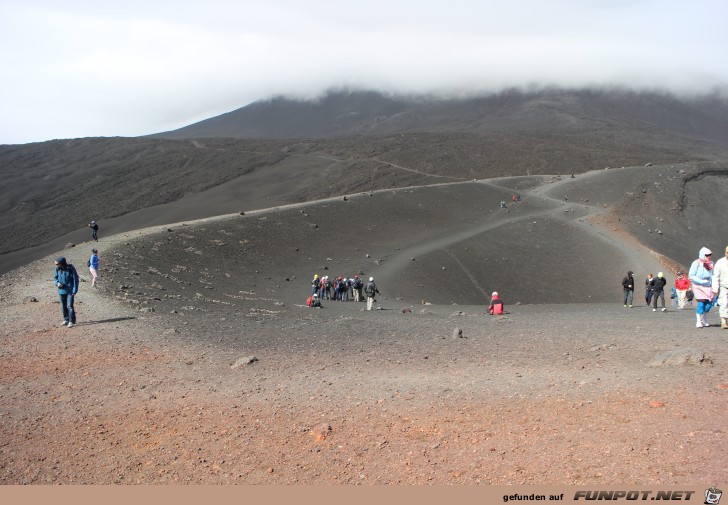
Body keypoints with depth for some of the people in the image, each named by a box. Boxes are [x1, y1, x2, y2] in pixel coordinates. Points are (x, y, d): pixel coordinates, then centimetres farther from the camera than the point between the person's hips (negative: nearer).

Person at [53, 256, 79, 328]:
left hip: (70, 291, -5)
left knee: (69, 306, -8)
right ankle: (66, 319, 27)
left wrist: (75, 290, -13)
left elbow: (75, 279, -10)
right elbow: (55, 278, 10)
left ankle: (71, 321, 0)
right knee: (63, 306, 14)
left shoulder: (70, 268, -16)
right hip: (61, 290, 5)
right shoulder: (58, 269, -3)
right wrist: (57, 283, -13)